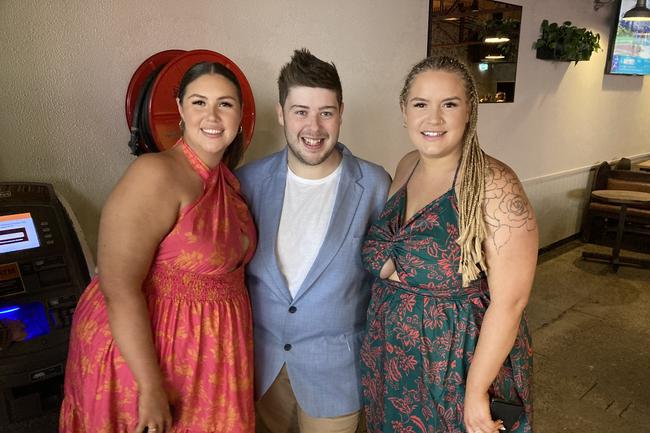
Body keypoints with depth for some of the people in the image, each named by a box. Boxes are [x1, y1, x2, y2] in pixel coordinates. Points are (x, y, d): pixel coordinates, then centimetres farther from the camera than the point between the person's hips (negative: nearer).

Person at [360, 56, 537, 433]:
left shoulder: (493, 184, -22)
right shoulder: (408, 166, -1)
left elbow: (510, 300, -21)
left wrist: (476, 391, -18)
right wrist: (384, 264, -7)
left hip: (460, 360, -6)